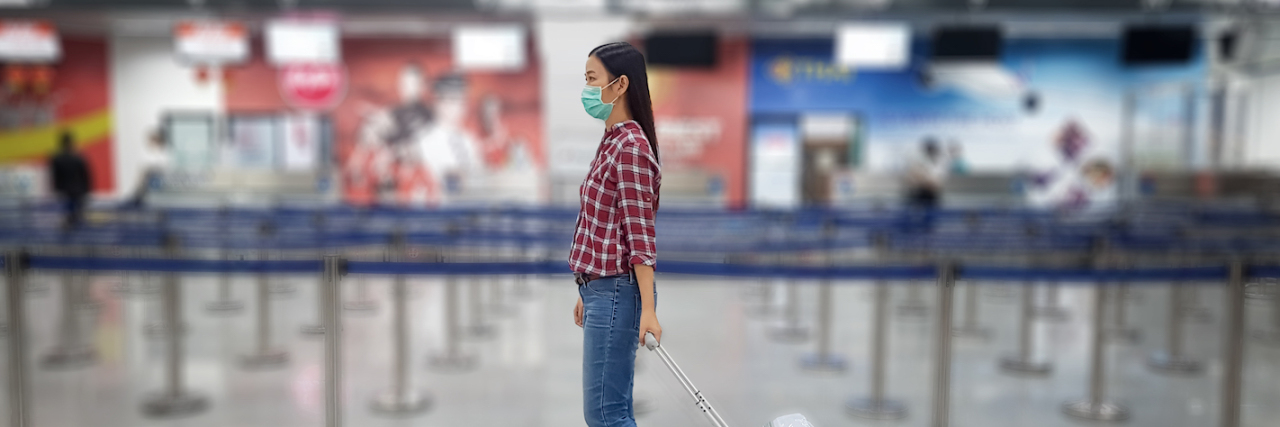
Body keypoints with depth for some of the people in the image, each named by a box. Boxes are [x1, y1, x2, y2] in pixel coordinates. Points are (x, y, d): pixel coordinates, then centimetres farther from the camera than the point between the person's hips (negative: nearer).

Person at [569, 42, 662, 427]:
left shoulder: (630, 145, -15)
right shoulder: (613, 141, 14)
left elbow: (639, 233, -19)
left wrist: (647, 309, -21)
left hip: (617, 292, -10)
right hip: (602, 289, 10)